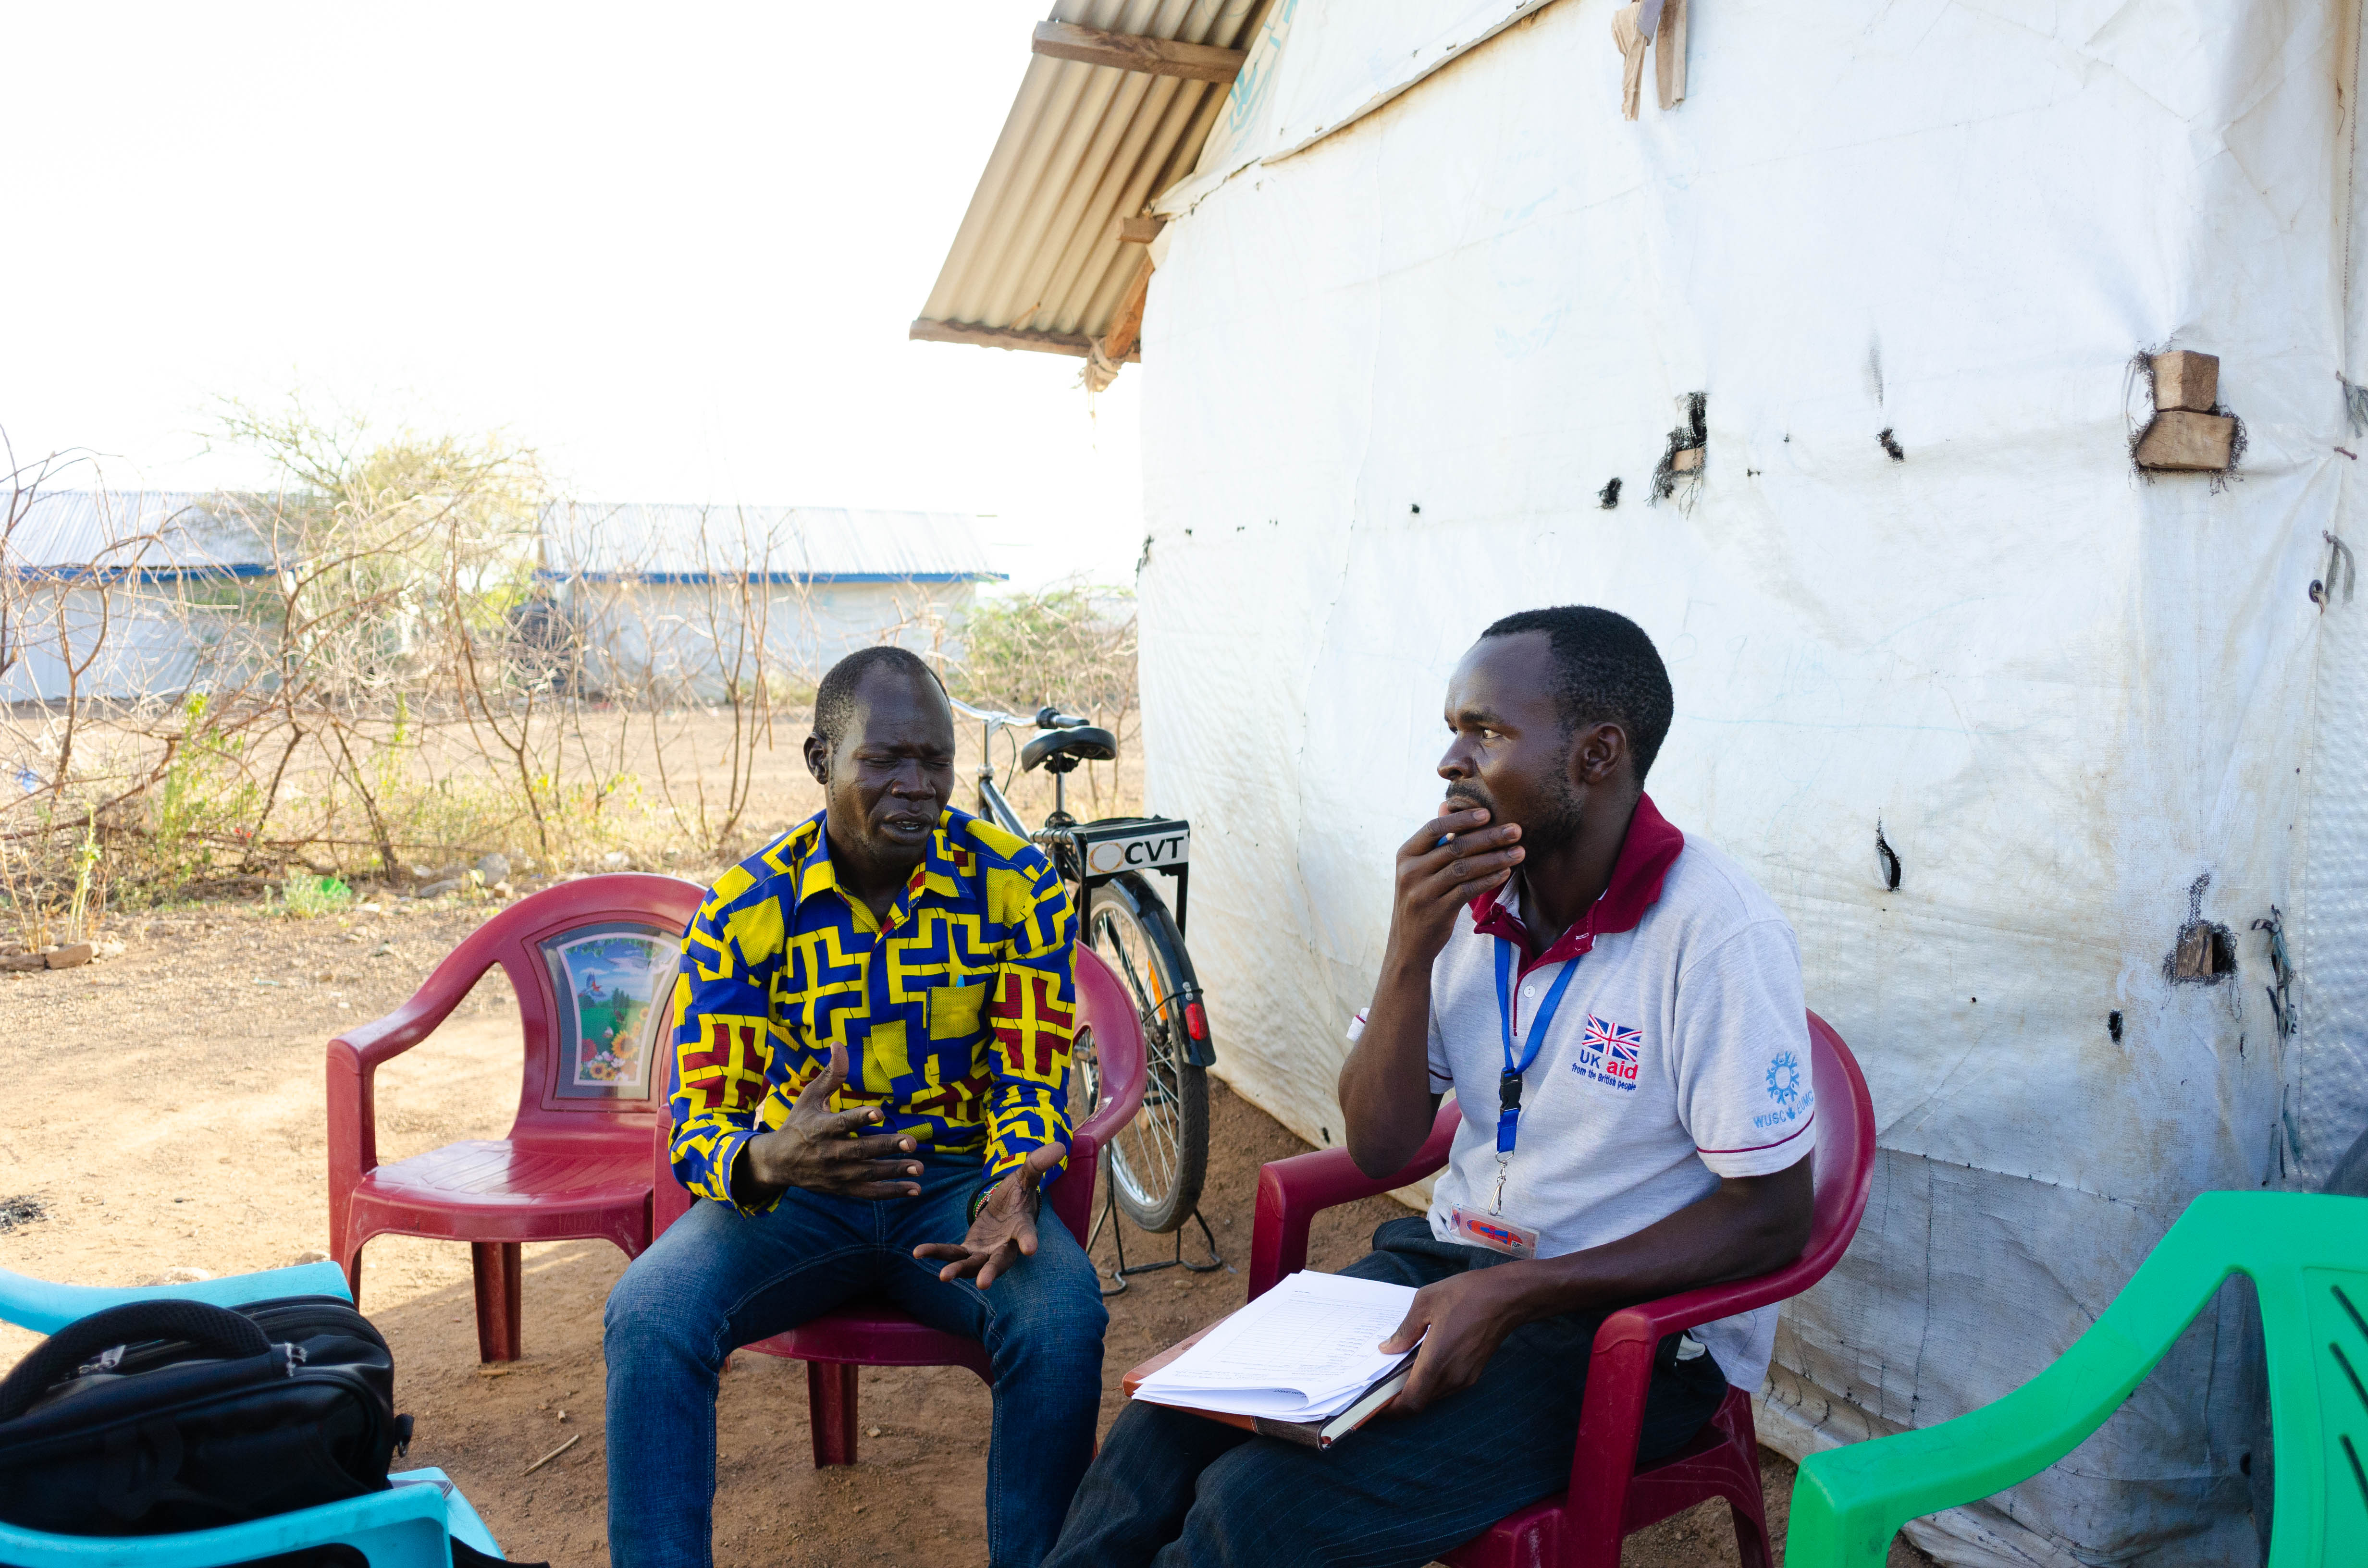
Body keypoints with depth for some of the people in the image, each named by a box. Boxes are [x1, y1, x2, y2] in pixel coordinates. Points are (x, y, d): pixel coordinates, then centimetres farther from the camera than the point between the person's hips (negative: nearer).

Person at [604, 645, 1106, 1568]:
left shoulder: (1013, 884, -8)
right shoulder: (746, 910, -8)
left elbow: (1032, 1082, -6)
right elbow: (698, 1123, -8)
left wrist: (1015, 1186, -29)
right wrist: (764, 1163, -34)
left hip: (957, 1181, 0)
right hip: (791, 1190, 1)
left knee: (1064, 1320, -30)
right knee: (647, 1316, -27)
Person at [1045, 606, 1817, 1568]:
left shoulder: (1715, 932, -19)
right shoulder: (1465, 896, 0)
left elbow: (1773, 1217, -17)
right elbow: (1379, 1150, 0)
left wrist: (1508, 1295, -25)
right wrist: (1410, 950, -16)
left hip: (1633, 1321, -5)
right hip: (1452, 1263, 6)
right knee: (1163, 1434, -13)